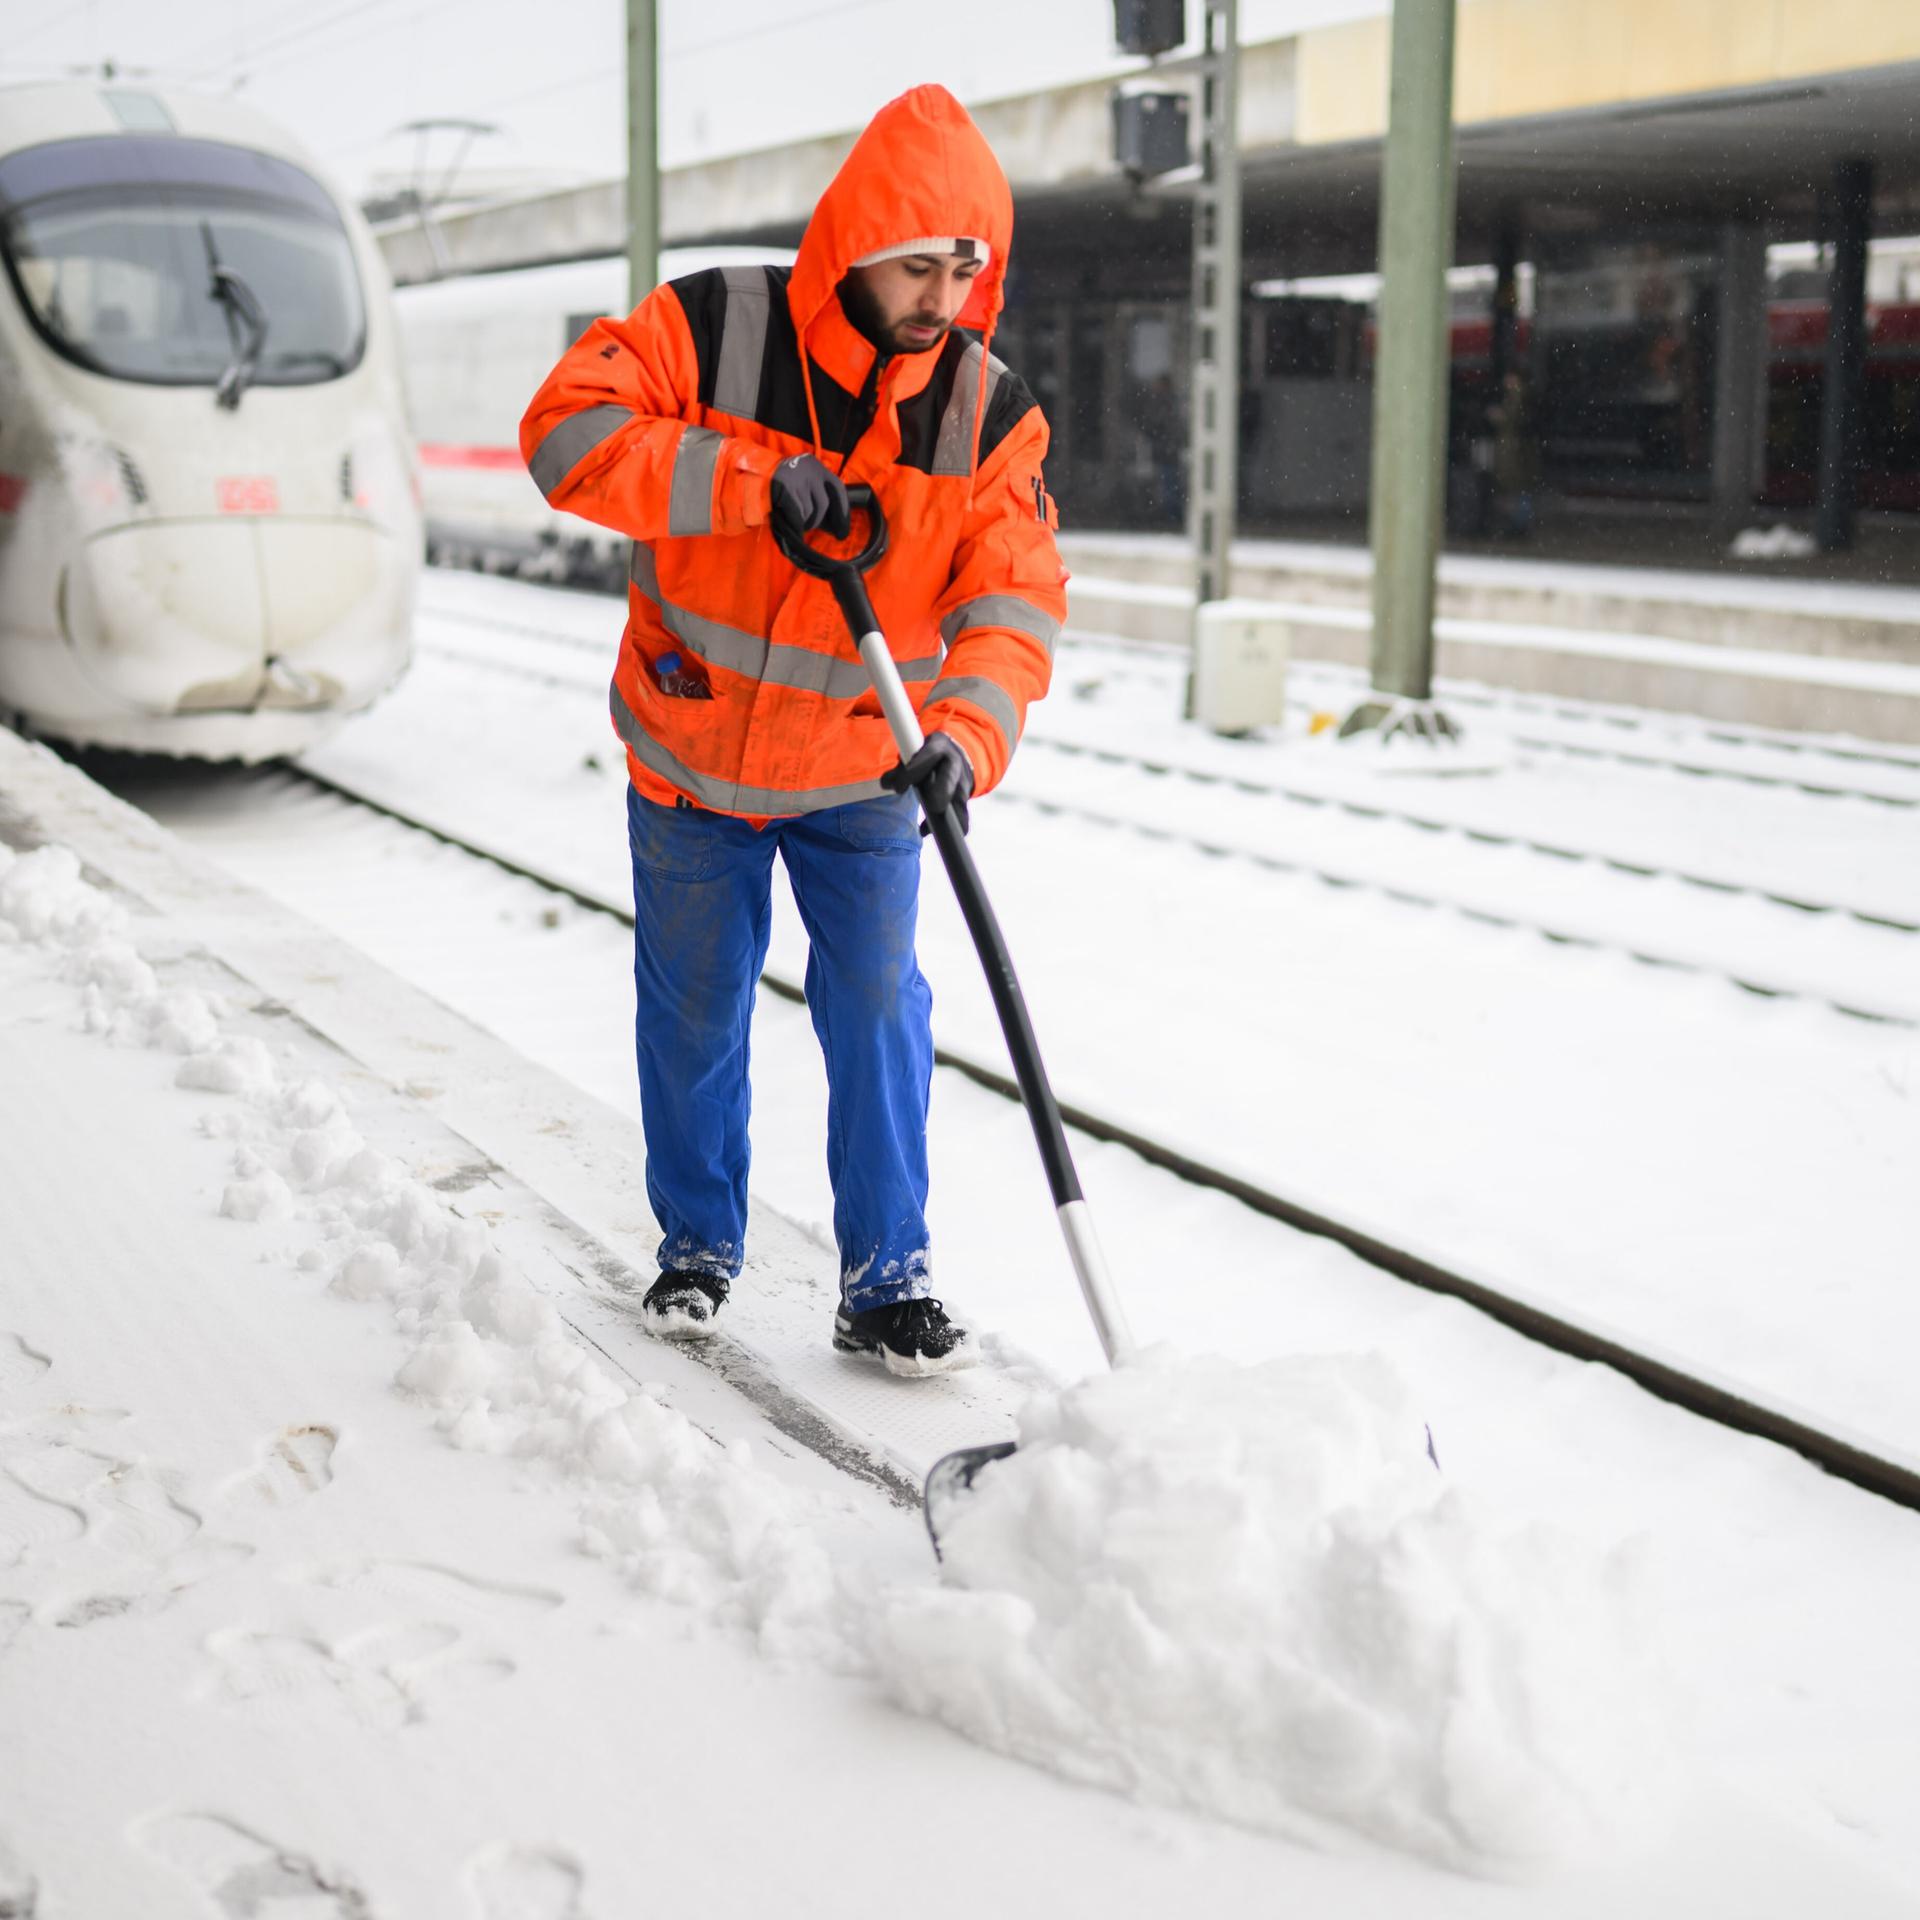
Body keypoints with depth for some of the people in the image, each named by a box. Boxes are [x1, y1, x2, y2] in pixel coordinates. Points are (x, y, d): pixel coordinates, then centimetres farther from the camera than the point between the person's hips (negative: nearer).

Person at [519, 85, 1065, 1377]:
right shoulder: (711, 330, -17)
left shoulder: (990, 411, -11)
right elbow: (567, 431, -26)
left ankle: (888, 1284, 11)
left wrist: (968, 733, -37)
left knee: (879, 1013, -2)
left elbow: (1015, 596, -18)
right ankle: (700, 1247, 31)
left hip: (862, 780, 1)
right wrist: (748, 478, -36)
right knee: (694, 1014, 12)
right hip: (692, 753, 0)